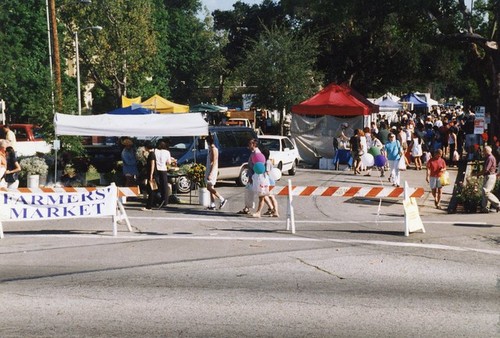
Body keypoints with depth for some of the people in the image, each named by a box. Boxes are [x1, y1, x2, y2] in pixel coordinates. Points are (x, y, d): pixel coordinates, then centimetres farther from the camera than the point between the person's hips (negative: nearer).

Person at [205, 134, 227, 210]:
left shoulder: (214, 149, -15)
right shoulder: (211, 149, 14)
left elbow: (214, 162, -20)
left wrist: (211, 173, -24)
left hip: (212, 171, -10)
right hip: (209, 170, 10)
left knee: (209, 188, -10)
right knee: (211, 188, 8)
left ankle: (222, 200, -8)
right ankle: (212, 205, 8)